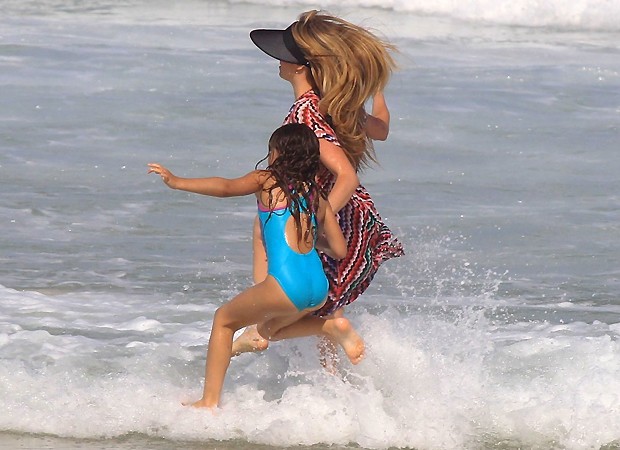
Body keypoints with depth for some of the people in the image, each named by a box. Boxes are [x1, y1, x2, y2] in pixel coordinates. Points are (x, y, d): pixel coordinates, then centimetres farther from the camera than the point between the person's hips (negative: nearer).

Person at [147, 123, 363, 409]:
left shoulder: (267, 181, 5)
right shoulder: (318, 197, 18)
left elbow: (227, 187, -9)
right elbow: (339, 251, 17)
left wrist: (177, 182, -5)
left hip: (287, 284, -6)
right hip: (319, 288, 6)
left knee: (224, 319, 17)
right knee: (268, 327, 32)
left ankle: (210, 401, 10)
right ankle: (332, 327, 10)